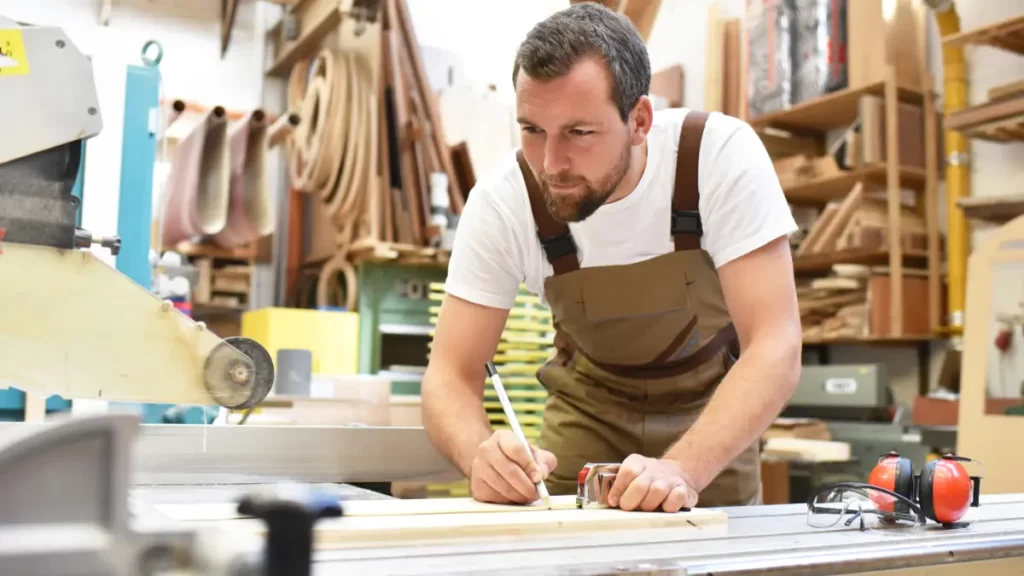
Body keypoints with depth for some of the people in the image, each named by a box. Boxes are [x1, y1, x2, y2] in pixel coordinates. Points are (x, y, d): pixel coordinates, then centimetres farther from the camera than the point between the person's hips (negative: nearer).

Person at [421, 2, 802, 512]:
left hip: (712, 403, 0)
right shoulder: (500, 201, -25)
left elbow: (775, 347, -31)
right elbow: (450, 375, -22)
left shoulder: (723, 155, -28)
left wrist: (682, 469, -47)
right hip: (589, 405, 1)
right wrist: (481, 457, -43)